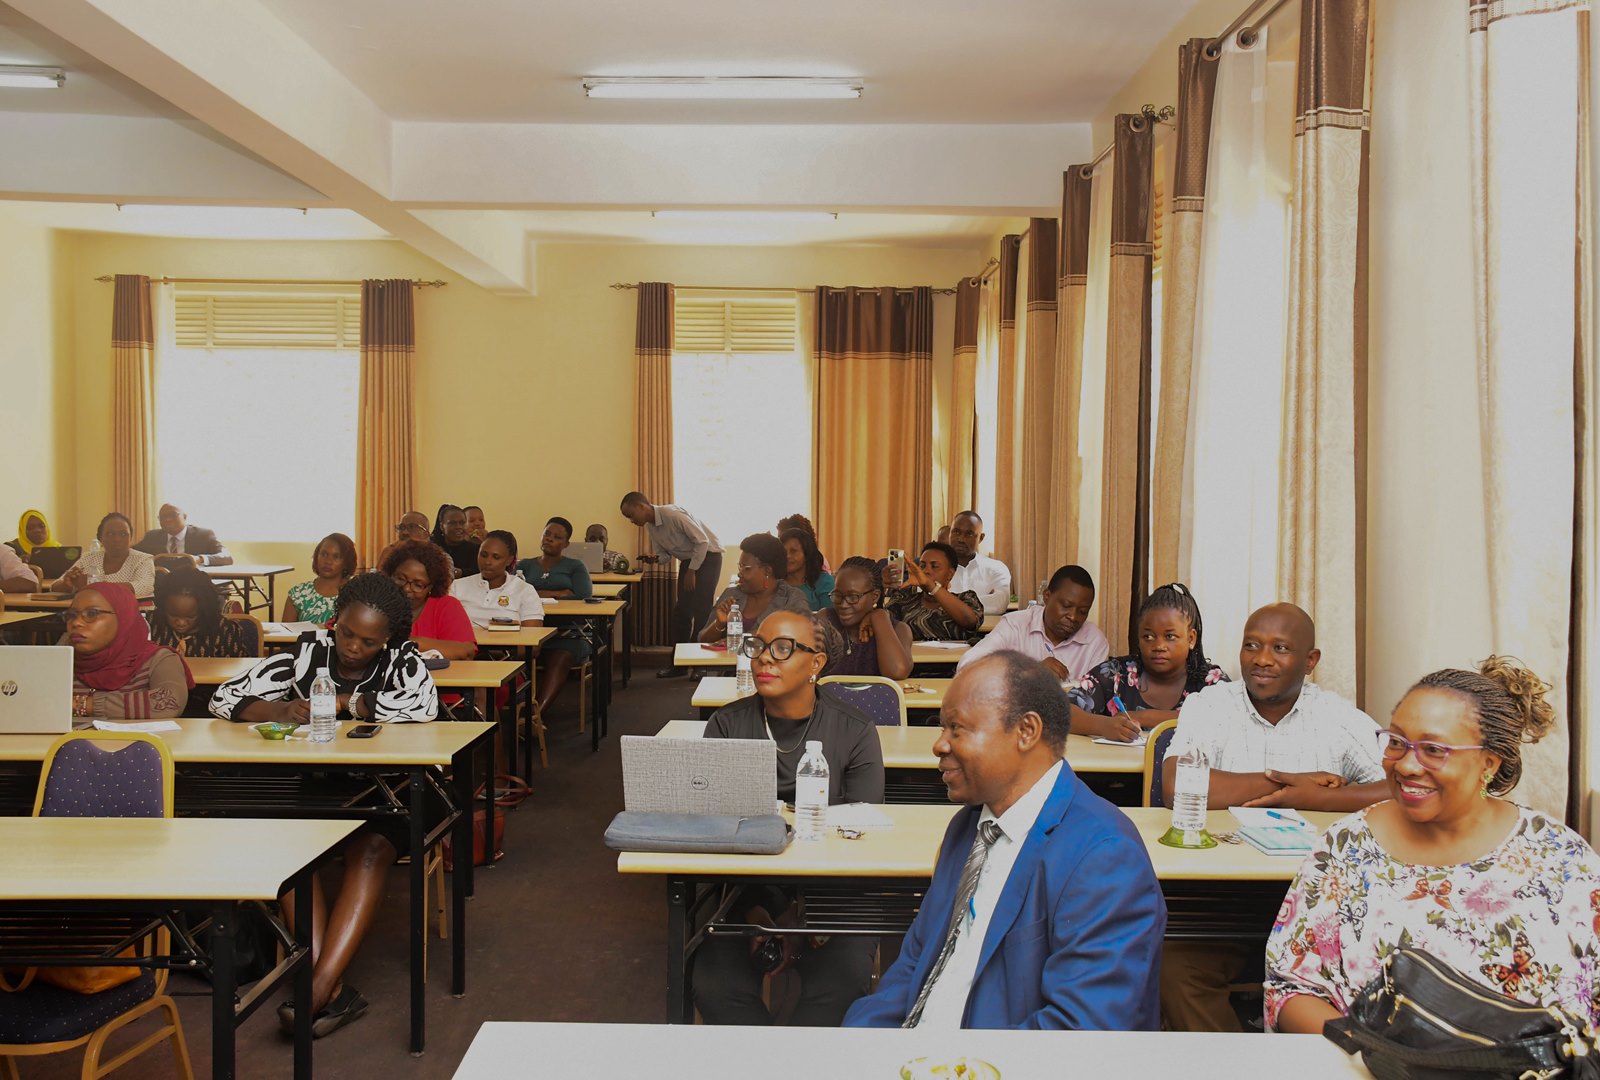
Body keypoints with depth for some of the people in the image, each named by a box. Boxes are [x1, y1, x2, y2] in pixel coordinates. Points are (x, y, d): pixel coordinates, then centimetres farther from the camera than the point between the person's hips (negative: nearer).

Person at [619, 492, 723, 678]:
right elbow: (663, 553, 12)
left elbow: (702, 541, -23)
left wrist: (692, 571, -18)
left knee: (701, 610, -10)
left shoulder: (673, 515, -25)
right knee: (681, 610, 7)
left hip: (707, 556, -8)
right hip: (688, 559, 8)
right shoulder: (650, 525, 1)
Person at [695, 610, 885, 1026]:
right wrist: (752, 909, -14)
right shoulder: (726, 725, 4)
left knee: (842, 983, -29)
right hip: (747, 889, 2)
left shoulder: (854, 732, -1)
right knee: (715, 987, -24)